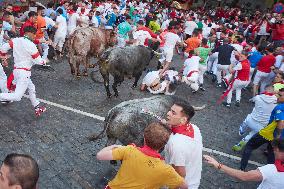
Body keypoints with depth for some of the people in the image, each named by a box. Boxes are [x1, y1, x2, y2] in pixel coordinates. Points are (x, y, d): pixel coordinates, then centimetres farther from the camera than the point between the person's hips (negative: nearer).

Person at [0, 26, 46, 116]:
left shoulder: (16, 40, 3)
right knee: (17, 97, -8)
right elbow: (38, 60, -12)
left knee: (31, 88, 22)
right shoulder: (30, 45, -15)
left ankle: (37, 108, 31)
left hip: (16, 70, 9)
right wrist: (44, 61, 9)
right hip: (24, 72, -9)